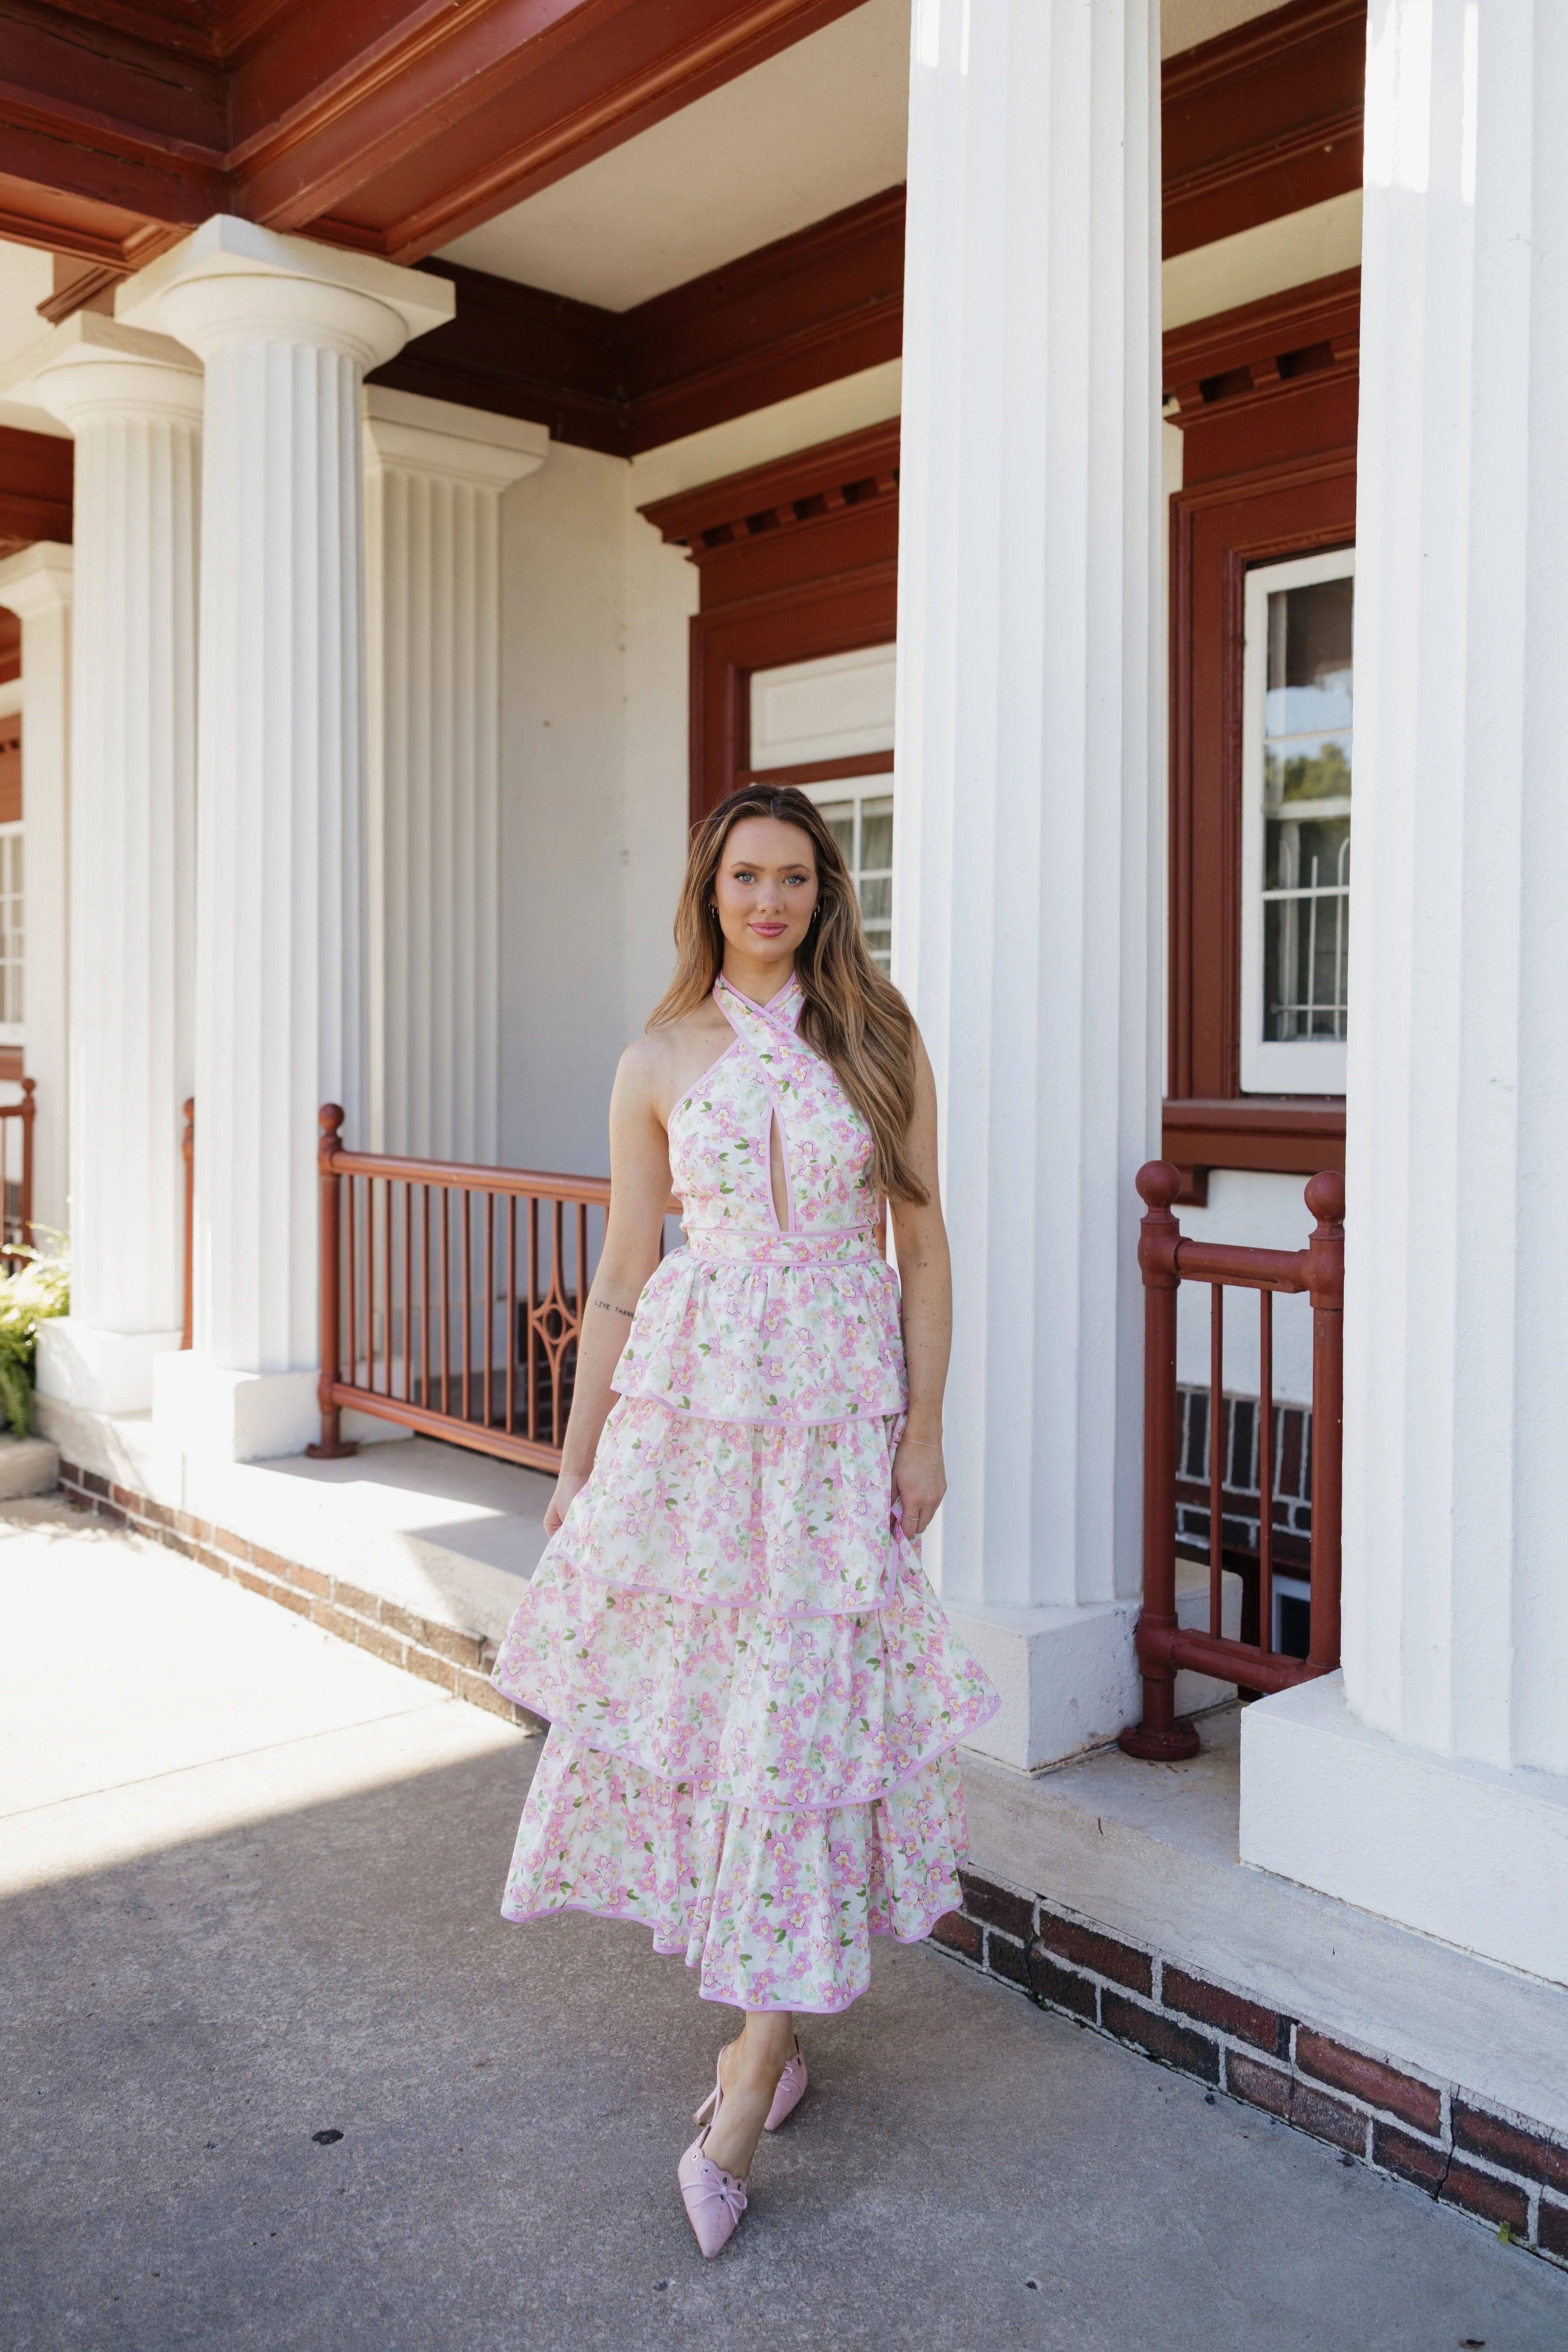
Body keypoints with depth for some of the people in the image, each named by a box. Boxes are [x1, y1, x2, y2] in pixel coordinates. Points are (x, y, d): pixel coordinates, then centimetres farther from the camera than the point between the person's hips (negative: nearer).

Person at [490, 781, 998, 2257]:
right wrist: (576, 1461, 8)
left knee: (803, 1722, -2)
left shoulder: (880, 1039, 3)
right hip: (688, 1403, 2)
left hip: (836, 1413, -1)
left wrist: (925, 1428, -3)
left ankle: (743, 2101, 9)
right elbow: (621, 1276, 8)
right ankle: (769, 2032, 28)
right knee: (688, 1691, 6)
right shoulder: (661, 1061, 5)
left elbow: (924, 1243, 4)